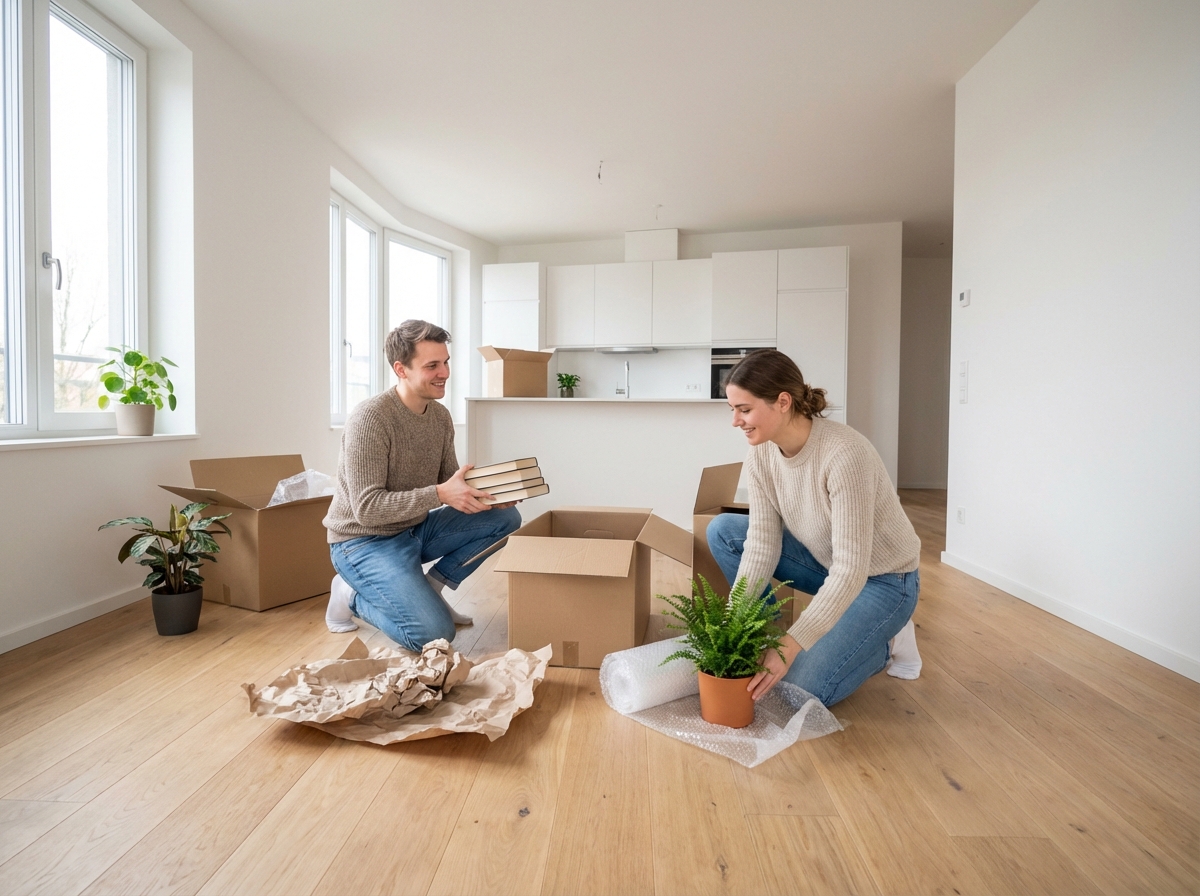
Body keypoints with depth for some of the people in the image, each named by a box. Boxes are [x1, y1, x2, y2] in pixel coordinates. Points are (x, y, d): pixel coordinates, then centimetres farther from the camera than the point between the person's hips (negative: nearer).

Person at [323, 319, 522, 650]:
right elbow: (367, 508, -26)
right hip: (365, 541, -7)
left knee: (506, 518, -7)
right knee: (435, 634, -21)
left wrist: (486, 491, -16)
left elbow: (449, 483, 5)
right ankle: (352, 595, 5)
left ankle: (431, 586, 4)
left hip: (416, 529, 7)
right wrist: (440, 494, -35)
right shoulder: (370, 418, -23)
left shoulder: (441, 416, 0)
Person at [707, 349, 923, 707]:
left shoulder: (844, 454, -34)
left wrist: (792, 644, -34)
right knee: (723, 531, -9)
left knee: (801, 689, -17)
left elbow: (851, 570, -33)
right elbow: (761, 544, -14)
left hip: (881, 580, -6)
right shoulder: (761, 455, -13)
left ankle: (885, 641, 10)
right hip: (827, 563, 6)